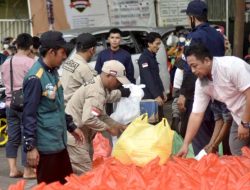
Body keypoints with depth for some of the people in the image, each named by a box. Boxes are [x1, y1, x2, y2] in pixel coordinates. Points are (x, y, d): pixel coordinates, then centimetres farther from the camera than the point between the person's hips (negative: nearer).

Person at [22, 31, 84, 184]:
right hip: (45, 145, -9)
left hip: (59, 141, 9)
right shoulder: (36, 78, -20)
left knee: (67, 182, 16)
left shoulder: (53, 72, 9)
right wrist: (31, 146, -20)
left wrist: (71, 127, 22)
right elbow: (29, 115, -19)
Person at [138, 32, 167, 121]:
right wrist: (156, 96, -24)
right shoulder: (144, 58, -14)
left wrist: (162, 91, 15)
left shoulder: (153, 56, 14)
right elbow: (148, 78, -21)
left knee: (160, 119, 11)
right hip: (149, 96, -9)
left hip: (157, 94, 9)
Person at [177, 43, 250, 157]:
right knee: (237, 156, 5)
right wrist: (185, 144, -2)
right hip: (240, 117, 7)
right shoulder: (201, 83, -3)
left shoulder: (231, 65, -25)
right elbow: (196, 114, 0)